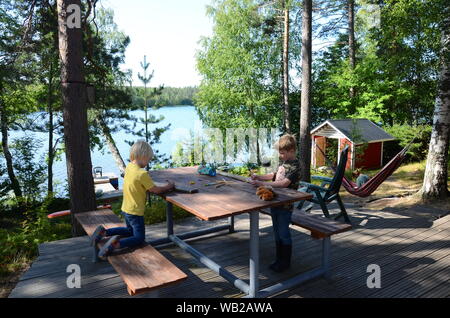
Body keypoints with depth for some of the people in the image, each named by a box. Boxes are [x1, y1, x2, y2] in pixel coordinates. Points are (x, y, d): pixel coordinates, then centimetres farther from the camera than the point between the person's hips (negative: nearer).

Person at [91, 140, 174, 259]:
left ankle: (103, 232, 17)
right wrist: (168, 187, 0)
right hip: (135, 212, -8)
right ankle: (116, 244, -18)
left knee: (130, 231, 29)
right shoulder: (142, 174, -25)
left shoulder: (129, 167, -3)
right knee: (139, 238, 4)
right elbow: (155, 190, -15)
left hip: (125, 209, 8)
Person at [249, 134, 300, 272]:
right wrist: (259, 177, 6)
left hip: (285, 206, -8)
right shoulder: (284, 163, 10)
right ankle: (279, 259, 30)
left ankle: (285, 262, 19)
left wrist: (262, 183, -28)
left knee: (284, 234, 3)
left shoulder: (295, 166, -16)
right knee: (277, 233, 16)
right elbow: (274, 175, 21)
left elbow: (284, 183, -27)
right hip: (275, 203, 8)